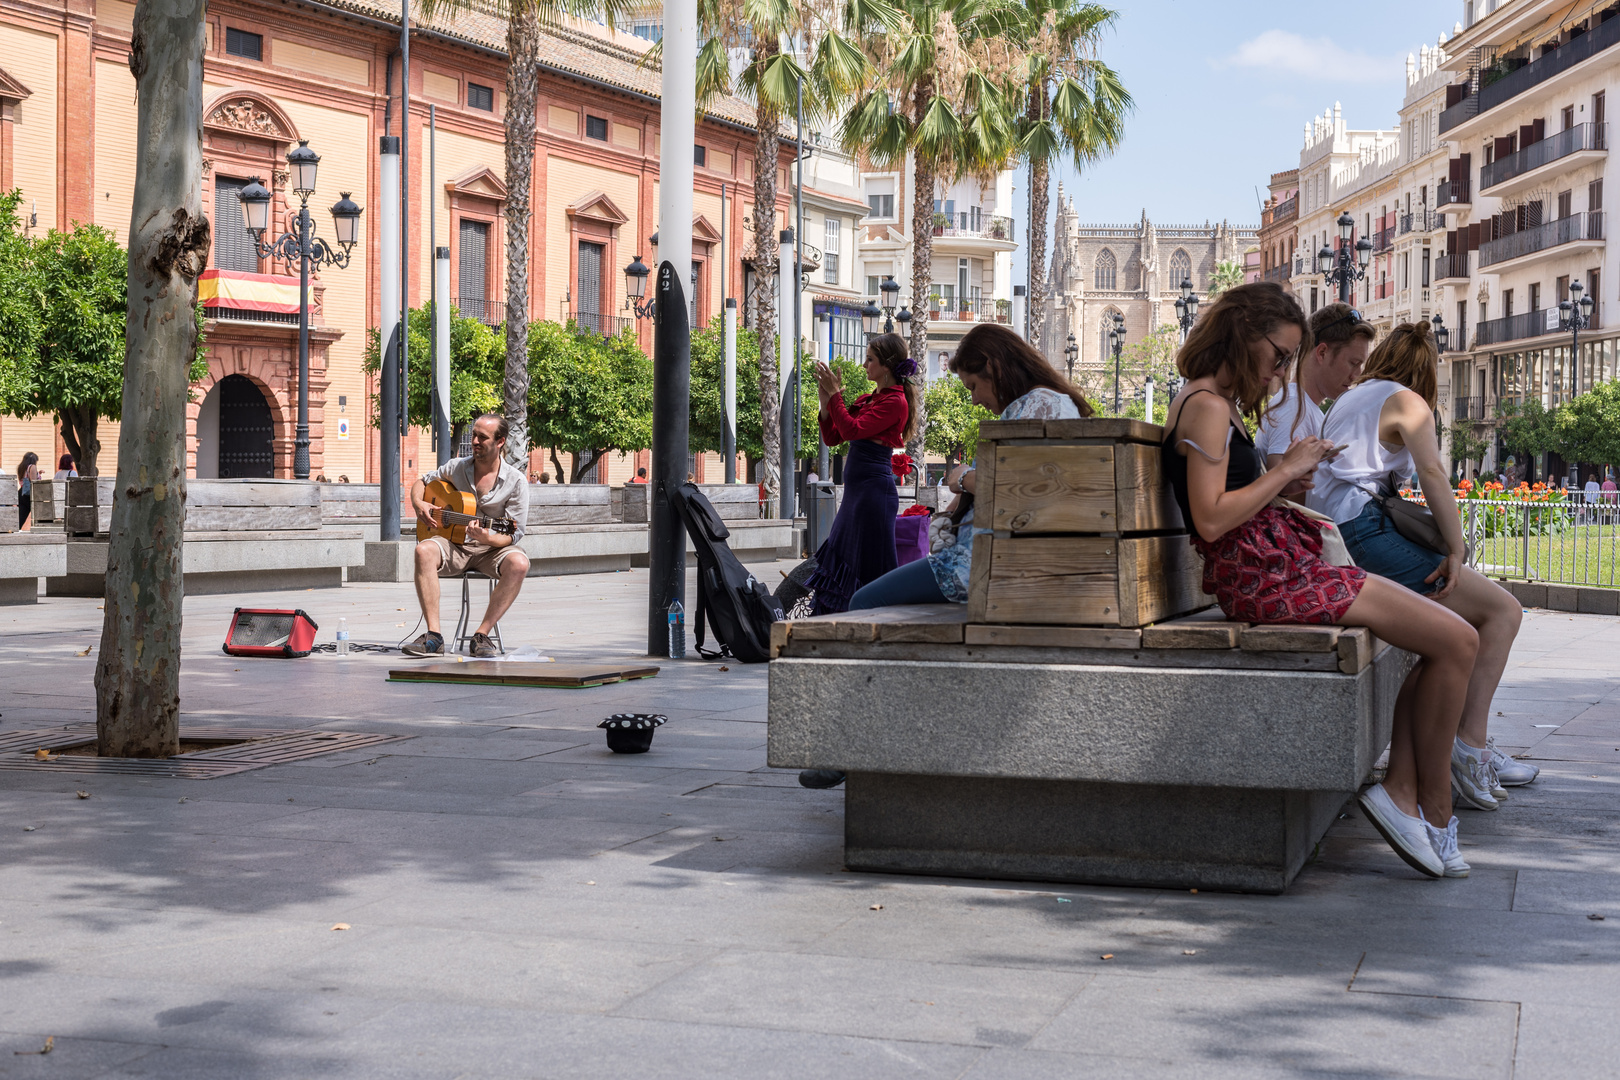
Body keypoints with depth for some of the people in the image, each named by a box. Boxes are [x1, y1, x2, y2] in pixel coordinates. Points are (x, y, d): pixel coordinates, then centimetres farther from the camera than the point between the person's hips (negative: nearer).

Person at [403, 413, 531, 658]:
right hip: (455, 546, 2)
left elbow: (514, 535, -8)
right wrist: (418, 503, -3)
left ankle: (482, 634, -28)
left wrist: (488, 539, -30)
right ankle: (433, 636, -36)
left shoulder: (516, 481, -5)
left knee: (519, 563, -36)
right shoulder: (457, 467, 6)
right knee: (424, 551, -32)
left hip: (491, 549, -2)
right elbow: (421, 481, 21)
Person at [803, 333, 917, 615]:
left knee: (871, 566, -7)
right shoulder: (867, 400, 17)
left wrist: (834, 394, -13)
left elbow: (852, 430, -20)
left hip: (874, 489, -10)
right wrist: (825, 400, 5)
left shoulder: (895, 401, -10)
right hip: (856, 490, 10)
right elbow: (832, 437, 16)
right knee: (841, 560, 13)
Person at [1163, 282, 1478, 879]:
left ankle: (1402, 791, -1)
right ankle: (1434, 809, 0)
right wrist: (1286, 470, -13)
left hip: (1274, 566, 11)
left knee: (1445, 640, 6)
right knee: (1456, 641, -11)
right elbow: (1211, 520, -21)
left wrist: (1290, 473, 8)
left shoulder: (1210, 403, 20)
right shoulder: (1208, 407, -13)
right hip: (1262, 576, -11)